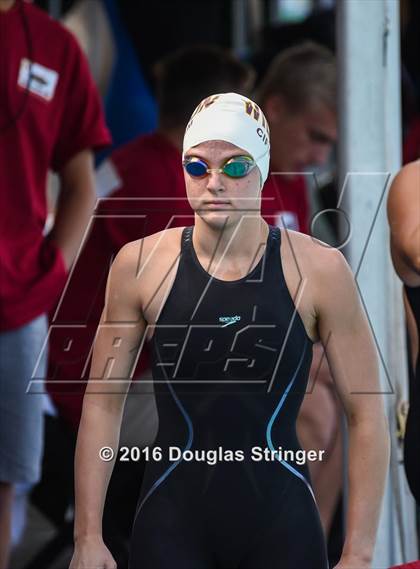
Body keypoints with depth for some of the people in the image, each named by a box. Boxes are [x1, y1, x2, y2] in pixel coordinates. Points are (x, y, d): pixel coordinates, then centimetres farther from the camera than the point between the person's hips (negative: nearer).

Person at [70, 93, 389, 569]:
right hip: (172, 525, 0)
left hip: (281, 526, 0)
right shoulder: (140, 266, -2)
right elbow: (102, 403, 4)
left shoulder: (318, 271, -5)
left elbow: (366, 415, -3)